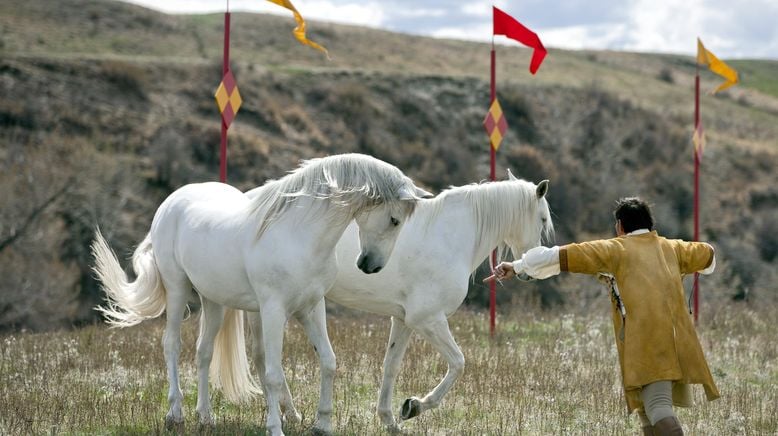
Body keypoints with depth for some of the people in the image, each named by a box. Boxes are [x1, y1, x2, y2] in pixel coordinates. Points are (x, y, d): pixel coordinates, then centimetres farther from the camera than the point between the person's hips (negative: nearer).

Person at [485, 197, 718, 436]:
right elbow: (707, 254, 41)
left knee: (657, 407, -15)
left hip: (645, 342, -6)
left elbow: (564, 255, 1)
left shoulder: (616, 249, 6)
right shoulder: (672, 248, 21)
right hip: (678, 342, 6)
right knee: (648, 409, 16)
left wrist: (518, 267, 4)